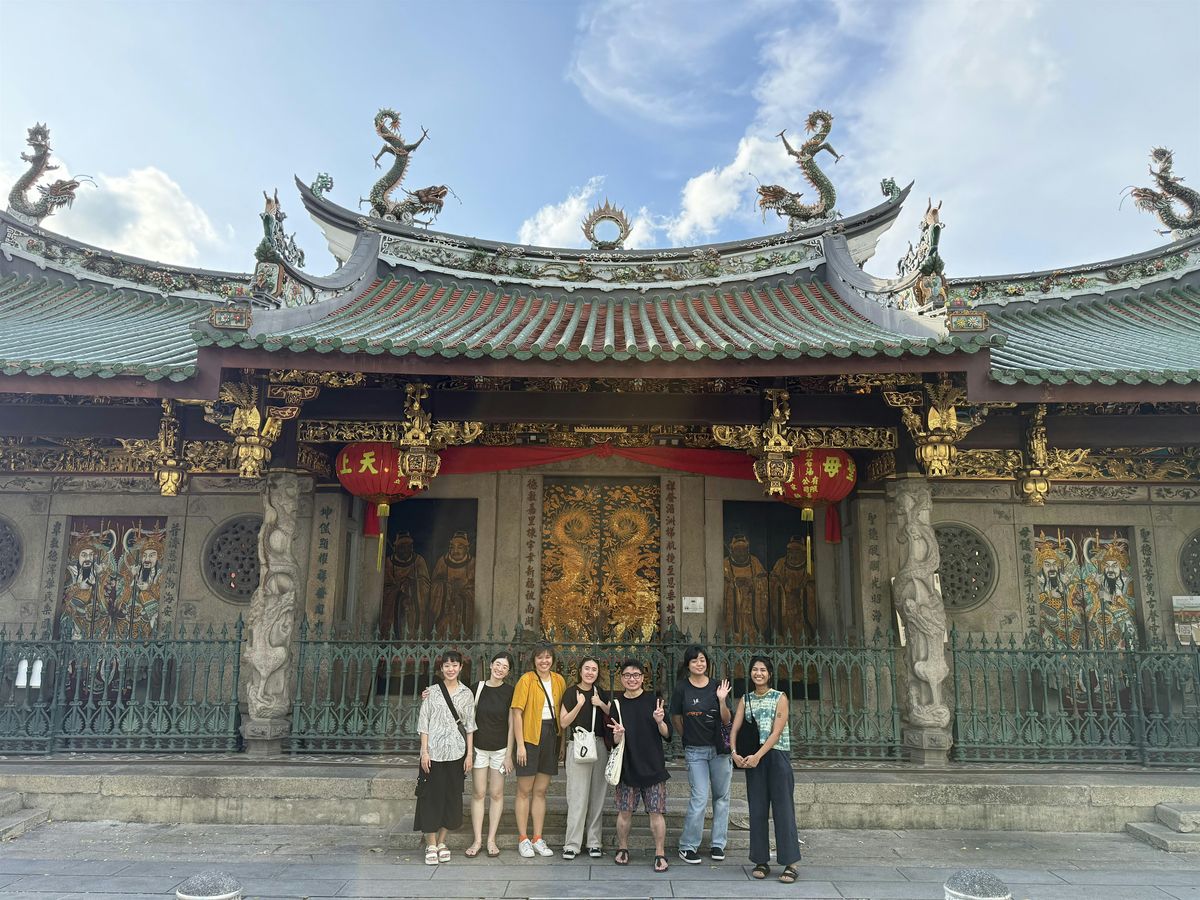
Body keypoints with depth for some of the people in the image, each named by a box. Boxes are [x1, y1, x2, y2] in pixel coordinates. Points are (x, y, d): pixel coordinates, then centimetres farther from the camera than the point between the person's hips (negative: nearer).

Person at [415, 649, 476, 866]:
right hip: (434, 752, -2)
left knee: (452, 797, 7)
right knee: (432, 797, 0)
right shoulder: (432, 692, 1)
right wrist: (424, 752, -7)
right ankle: (431, 846, 9)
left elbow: (469, 726, 7)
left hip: (456, 752, 2)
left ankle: (441, 842, 20)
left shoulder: (466, 694, 6)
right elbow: (424, 724, 0)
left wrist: (470, 754, 2)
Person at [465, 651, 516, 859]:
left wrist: (509, 754, -4)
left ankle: (491, 840, 15)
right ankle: (477, 840, 12)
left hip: (500, 748, -1)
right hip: (479, 747, 1)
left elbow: (511, 724, -2)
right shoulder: (478, 687, -1)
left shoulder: (509, 691, -4)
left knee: (496, 794, 5)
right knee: (478, 793, 3)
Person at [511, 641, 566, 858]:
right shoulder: (526, 680, -8)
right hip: (530, 737, -4)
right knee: (525, 791, 4)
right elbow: (517, 713, -10)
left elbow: (563, 711, 11)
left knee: (540, 791, 12)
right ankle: (523, 840, 13)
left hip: (551, 737, 5)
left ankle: (538, 839, 19)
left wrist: (562, 741, 5)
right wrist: (520, 744, -13)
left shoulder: (559, 681, 7)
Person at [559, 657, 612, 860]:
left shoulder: (602, 694, 12)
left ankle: (594, 842, 13)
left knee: (597, 795, 5)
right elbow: (563, 722, -3)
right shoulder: (571, 693, 1)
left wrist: (601, 704, -6)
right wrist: (579, 704, -14)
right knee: (577, 796, -6)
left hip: (599, 746, 4)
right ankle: (572, 844, 0)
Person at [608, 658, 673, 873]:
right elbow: (614, 741, 5)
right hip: (627, 767, 1)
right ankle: (622, 849, 27)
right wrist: (617, 735, -17)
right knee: (624, 811, 8)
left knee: (656, 812, 0)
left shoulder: (654, 701, -1)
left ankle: (660, 854, 12)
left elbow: (667, 735, -1)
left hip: (653, 766, -1)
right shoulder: (617, 704, 2)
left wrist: (660, 721, -20)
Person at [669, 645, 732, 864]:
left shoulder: (717, 686, -1)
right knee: (700, 797, -8)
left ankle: (718, 844, 22)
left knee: (721, 796, 8)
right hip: (695, 751, -2)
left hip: (718, 748, 3)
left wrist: (722, 700, -16)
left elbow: (726, 721, -1)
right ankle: (687, 846, 5)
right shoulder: (682, 688, -4)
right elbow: (676, 718, 6)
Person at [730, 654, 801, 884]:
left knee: (783, 809, -3)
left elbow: (776, 732, -11)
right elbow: (735, 729, 3)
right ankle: (761, 861, 15)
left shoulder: (780, 698, -2)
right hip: (752, 759, 4)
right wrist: (734, 752, -14)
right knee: (757, 810, 6)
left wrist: (758, 756, -18)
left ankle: (790, 864, 2)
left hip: (777, 757, -3)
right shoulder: (745, 700, 10)